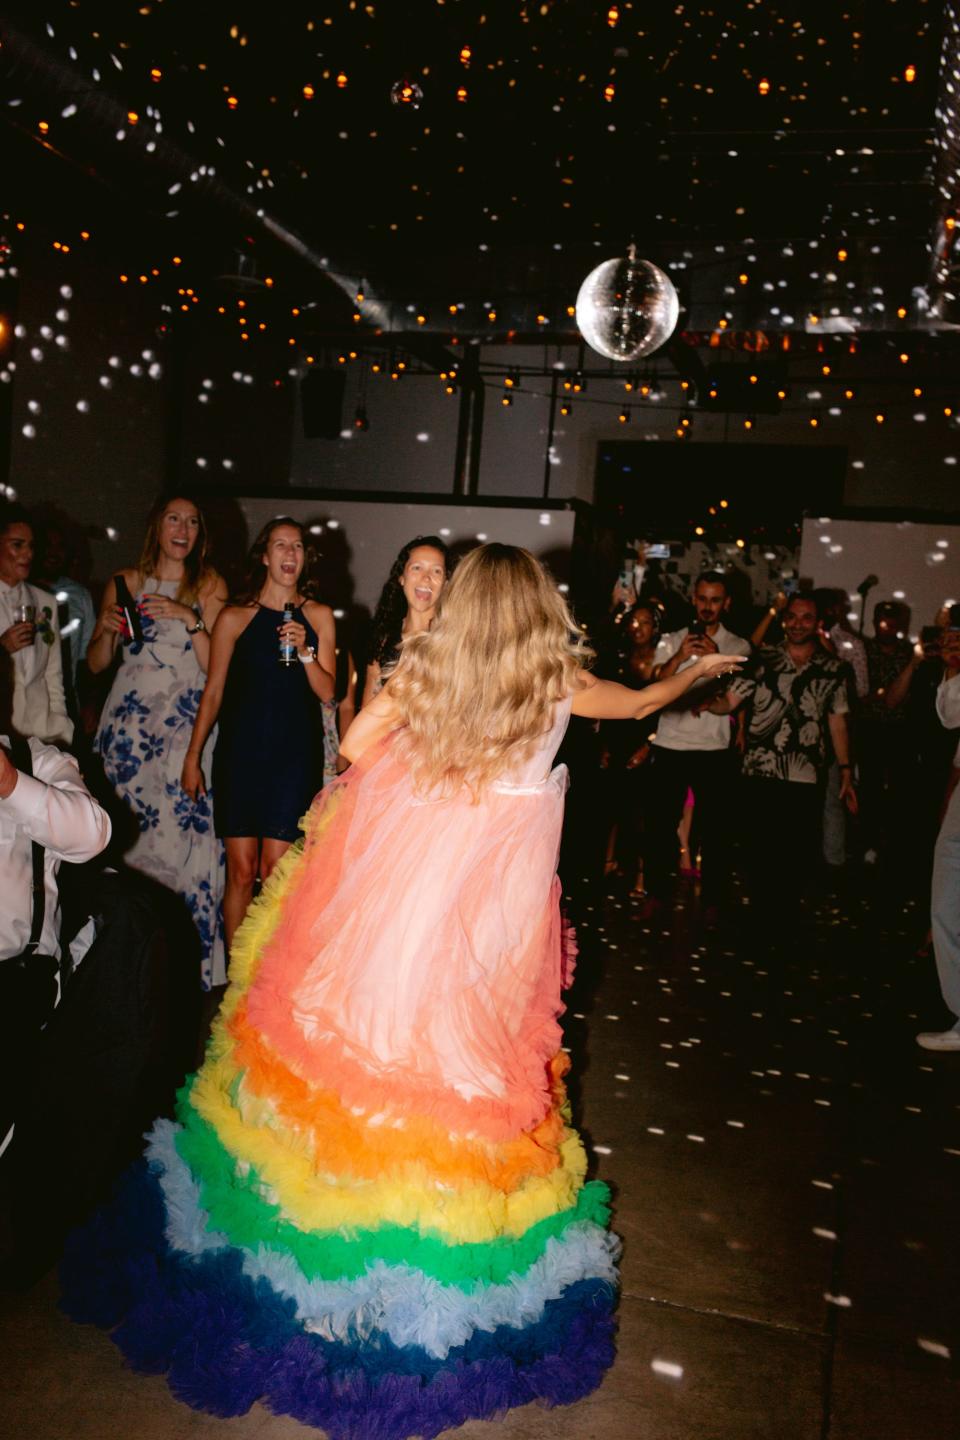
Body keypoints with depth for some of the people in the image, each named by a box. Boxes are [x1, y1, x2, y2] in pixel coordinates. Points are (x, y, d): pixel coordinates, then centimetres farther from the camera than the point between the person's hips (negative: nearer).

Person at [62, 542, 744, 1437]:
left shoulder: (424, 664, -2)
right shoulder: (558, 680, -1)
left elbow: (352, 745, 1)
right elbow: (642, 703, 17)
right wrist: (697, 673, 36)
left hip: (393, 867, 1)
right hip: (487, 885, -1)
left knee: (355, 1006, 12)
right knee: (453, 1036, 9)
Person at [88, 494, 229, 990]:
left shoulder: (209, 585, 8)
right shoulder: (125, 582, 13)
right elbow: (96, 663, 13)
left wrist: (189, 618, -13)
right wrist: (108, 630, -5)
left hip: (186, 724, -2)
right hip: (128, 722, 2)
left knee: (185, 830, -12)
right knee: (125, 833, -4)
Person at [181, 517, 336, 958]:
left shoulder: (318, 616, 6)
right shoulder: (235, 617, 4)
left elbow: (327, 693, 3)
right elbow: (213, 692, 8)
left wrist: (305, 651, -14)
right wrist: (192, 757, 8)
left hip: (295, 755, 0)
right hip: (241, 751, 0)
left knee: (275, 869, -3)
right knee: (241, 870, 0)